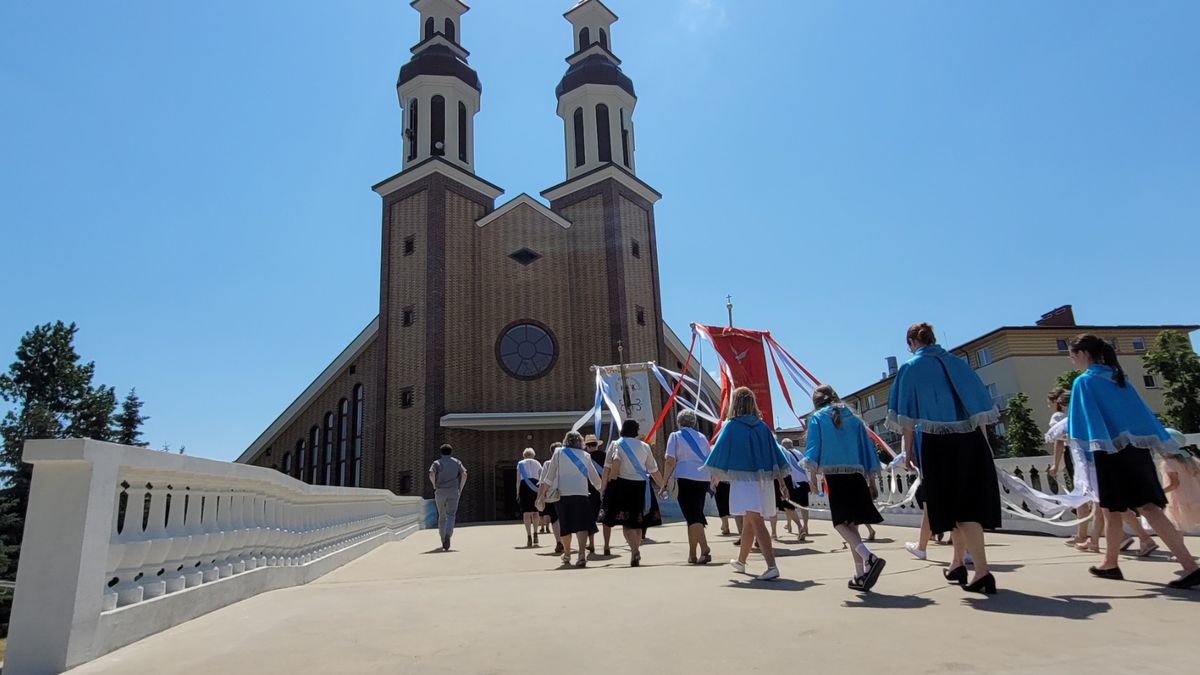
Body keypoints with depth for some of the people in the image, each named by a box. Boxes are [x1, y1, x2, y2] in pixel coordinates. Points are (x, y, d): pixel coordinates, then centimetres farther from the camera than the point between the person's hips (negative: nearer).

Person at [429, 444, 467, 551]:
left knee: (442, 516, 15)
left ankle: (443, 541, 20)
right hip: (453, 491, -1)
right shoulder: (457, 462, 12)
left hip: (440, 491, 1)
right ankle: (447, 535, -35)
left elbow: (431, 474, -10)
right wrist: (460, 489, 5)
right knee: (450, 516, -9)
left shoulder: (437, 462, 9)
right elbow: (464, 474, -2)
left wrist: (435, 486, 2)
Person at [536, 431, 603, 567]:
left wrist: (543, 493, 15)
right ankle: (582, 554, -22)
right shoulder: (585, 455, 13)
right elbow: (595, 478, 19)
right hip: (581, 493, 0)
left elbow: (550, 475, 7)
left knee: (565, 525, 13)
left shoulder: (559, 452, 9)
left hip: (562, 494, 0)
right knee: (582, 524, -4)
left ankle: (567, 555, 29)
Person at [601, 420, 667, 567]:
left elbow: (614, 463, -14)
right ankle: (635, 555, 17)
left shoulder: (616, 444, 2)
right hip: (642, 486, 3)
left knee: (626, 523, 0)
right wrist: (663, 485, 24)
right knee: (638, 522, 14)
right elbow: (654, 470, 10)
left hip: (623, 484, -3)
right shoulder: (644, 446, 10)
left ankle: (635, 550, -20)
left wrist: (604, 486, -9)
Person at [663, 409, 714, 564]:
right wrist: (711, 481, 23)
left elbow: (670, 460, -7)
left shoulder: (675, 436, 3)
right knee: (697, 513, 13)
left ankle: (704, 548, -23)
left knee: (692, 516, -5)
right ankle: (692, 554, 21)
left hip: (685, 479, -5)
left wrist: (666, 479, 0)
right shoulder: (702, 437, 16)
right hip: (703, 478, 5)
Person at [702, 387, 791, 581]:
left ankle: (772, 567, -23)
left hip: (742, 479, -6)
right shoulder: (762, 426, 9)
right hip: (763, 478, 6)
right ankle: (741, 561, 33)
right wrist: (781, 479, 13)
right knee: (748, 522, 18)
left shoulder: (731, 425, -3)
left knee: (756, 521, -11)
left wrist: (715, 476, 8)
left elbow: (720, 451, -2)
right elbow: (775, 453, 9)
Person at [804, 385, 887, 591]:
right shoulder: (854, 419, 17)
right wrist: (868, 476, 19)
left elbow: (812, 450, -4)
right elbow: (867, 447, 15)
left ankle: (869, 558, -26)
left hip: (834, 475, -5)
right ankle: (860, 575, 9)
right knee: (851, 524, 10)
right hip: (857, 475, 5)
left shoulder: (818, 418, 6)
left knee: (841, 523, -4)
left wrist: (814, 471, -3)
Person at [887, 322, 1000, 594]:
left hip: (938, 444, -5)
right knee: (970, 503, 14)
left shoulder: (911, 367, 0)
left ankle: (982, 571, -8)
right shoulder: (957, 363, 13)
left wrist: (907, 451, -1)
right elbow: (980, 407, 13)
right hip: (972, 441, 5)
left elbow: (907, 416, -5)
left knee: (956, 507, 1)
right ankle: (958, 564, 26)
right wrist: (982, 442, 19)